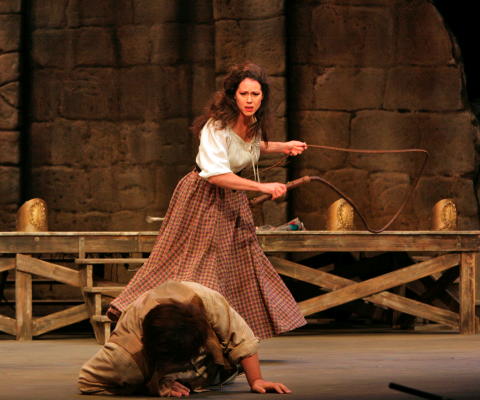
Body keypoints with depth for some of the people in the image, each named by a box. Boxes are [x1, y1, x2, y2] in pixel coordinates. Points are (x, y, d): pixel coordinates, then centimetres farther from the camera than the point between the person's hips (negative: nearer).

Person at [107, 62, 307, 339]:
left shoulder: (254, 124, 0)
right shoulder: (216, 126, -26)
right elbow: (216, 174, -35)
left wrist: (282, 147, 15)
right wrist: (262, 187, -36)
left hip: (232, 201, 8)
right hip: (203, 198, -8)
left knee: (240, 266, 9)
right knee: (194, 263, -6)